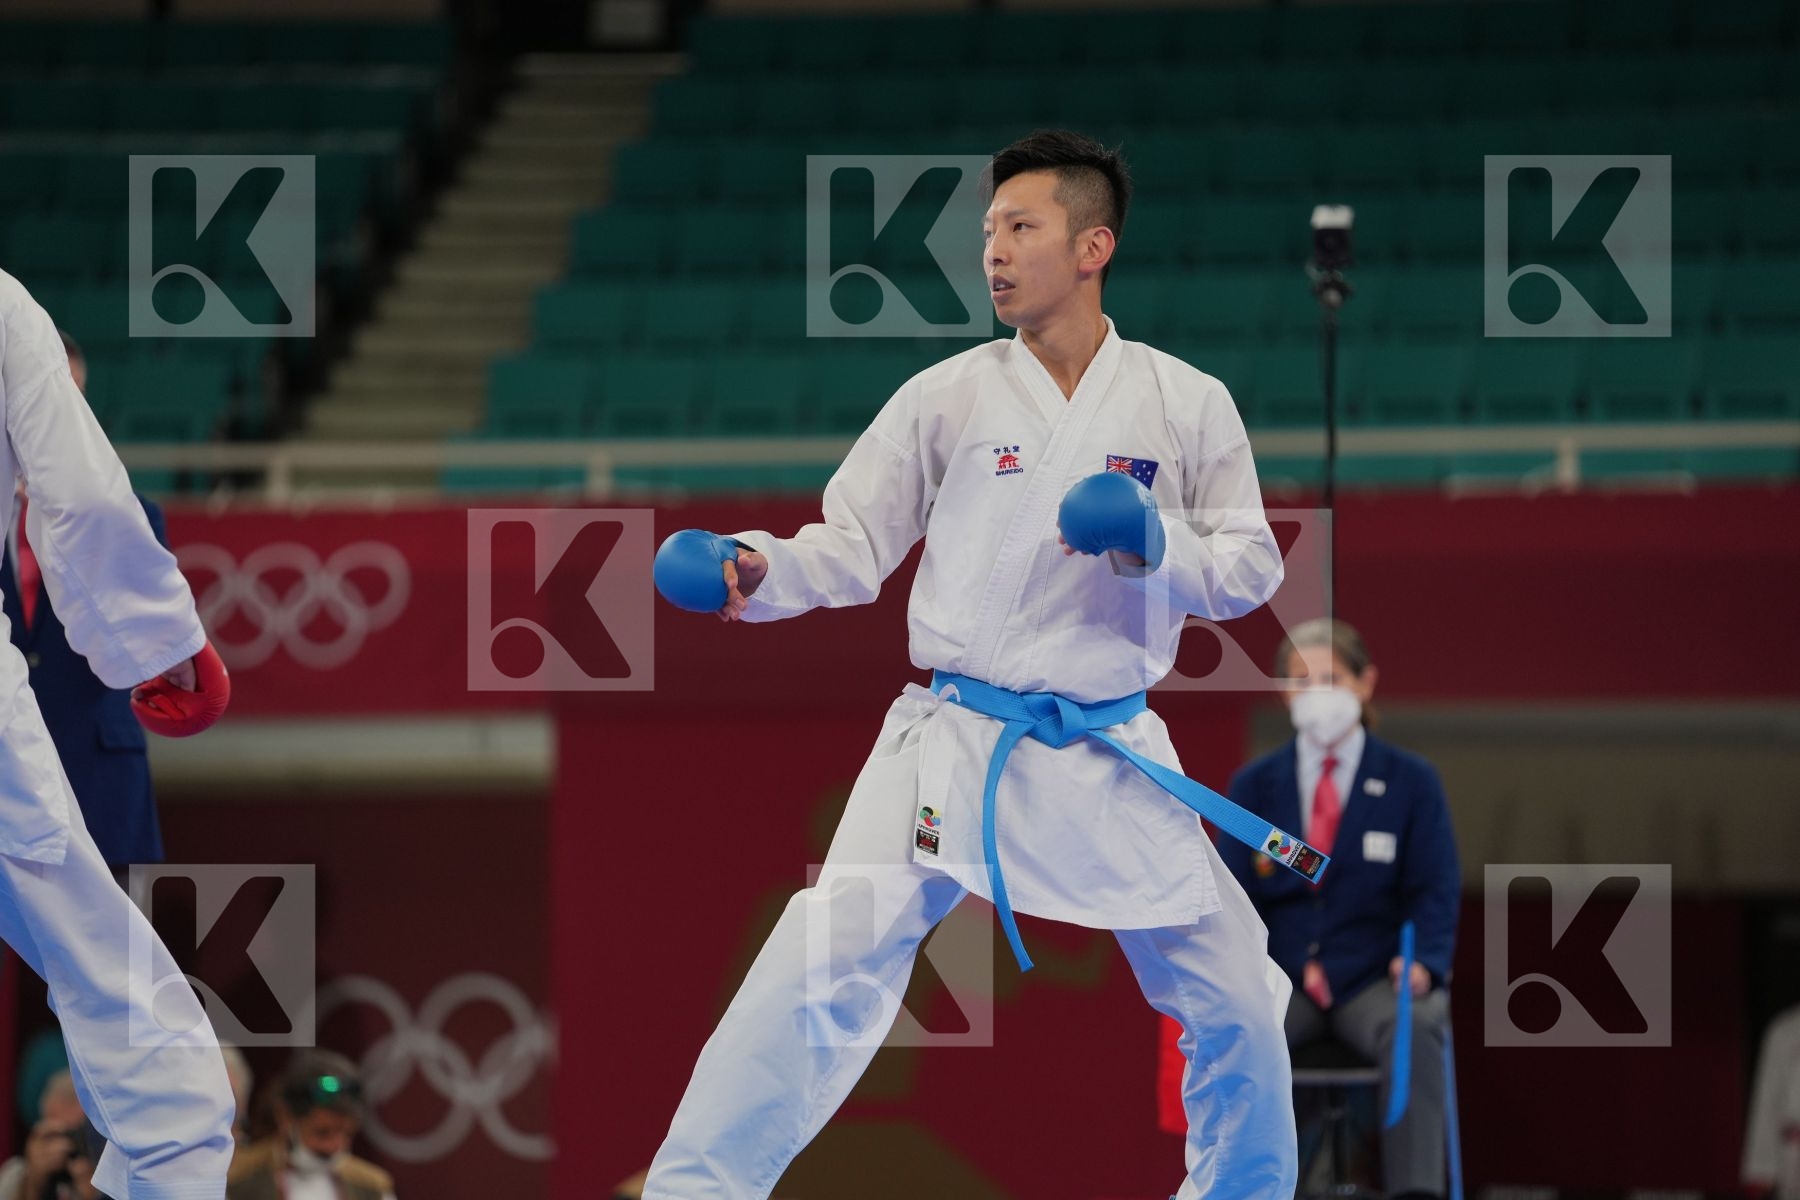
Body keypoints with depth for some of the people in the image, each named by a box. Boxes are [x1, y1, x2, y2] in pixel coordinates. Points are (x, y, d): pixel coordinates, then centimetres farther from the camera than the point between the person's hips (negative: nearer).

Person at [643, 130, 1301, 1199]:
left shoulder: (1188, 405, 1)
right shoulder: (947, 398, 1)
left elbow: (1252, 570, 3)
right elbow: (855, 547, 2)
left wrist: (1157, 544, -16)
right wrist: (756, 572, -17)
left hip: (1113, 754, 2)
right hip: (956, 740, -2)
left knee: (1234, 1005, 6)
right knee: (825, 971, -19)